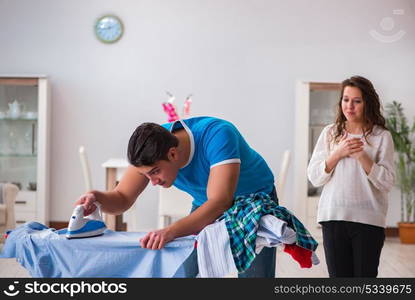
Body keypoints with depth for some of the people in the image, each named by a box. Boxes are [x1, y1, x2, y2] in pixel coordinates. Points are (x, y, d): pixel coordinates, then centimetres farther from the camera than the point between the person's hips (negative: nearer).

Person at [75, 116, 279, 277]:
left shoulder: (218, 135, -39)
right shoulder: (152, 146, -22)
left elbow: (219, 203, -48)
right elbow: (122, 198, -17)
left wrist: (170, 231, -61)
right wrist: (97, 198, -40)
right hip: (207, 207, 5)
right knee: (188, 273, -2)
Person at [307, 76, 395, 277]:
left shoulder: (381, 136, 0)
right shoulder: (330, 133, 8)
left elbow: (386, 182, -4)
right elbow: (314, 177, 3)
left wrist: (362, 156, -14)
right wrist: (338, 153, -9)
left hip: (368, 220, -2)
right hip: (333, 216, 2)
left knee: (365, 275, 3)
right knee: (338, 276, 7)